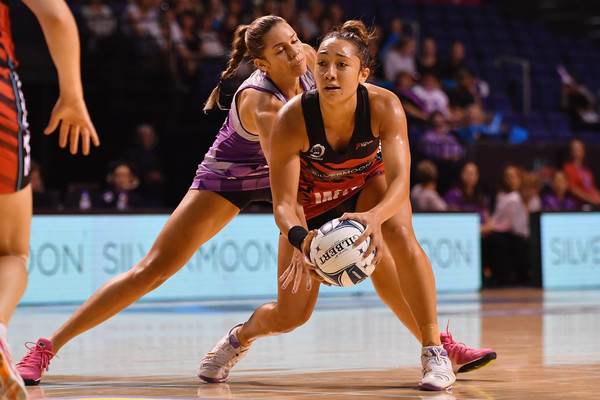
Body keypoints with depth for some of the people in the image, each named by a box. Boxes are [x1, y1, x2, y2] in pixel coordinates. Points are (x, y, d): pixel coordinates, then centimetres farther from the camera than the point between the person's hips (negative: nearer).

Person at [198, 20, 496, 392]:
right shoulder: (292, 119, -35)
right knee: (289, 317, -2)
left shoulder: (384, 107, -33)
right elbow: (283, 202, -32)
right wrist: (302, 239, -55)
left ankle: (435, 351, -26)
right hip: (312, 198, 0)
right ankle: (240, 337, 35)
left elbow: (399, 180, -41)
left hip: (369, 186, 0)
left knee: (399, 234, -34)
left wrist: (374, 217, -63)